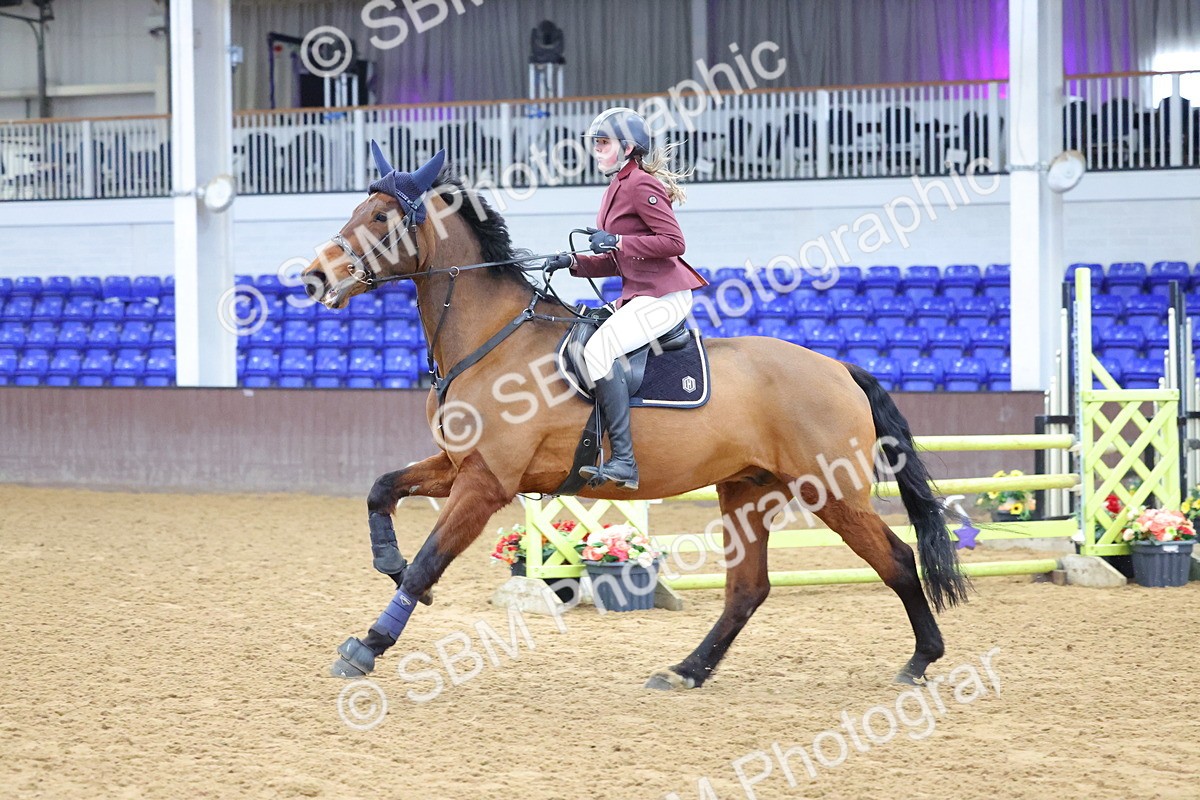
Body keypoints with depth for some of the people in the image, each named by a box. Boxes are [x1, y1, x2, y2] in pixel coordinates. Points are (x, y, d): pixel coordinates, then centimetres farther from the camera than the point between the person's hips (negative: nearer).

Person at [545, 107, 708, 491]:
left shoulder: (641, 185, -11)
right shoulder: (617, 188, 19)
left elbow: (674, 242, -19)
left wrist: (617, 241, -22)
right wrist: (572, 262, 7)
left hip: (663, 295, -11)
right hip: (638, 295, 11)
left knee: (599, 349, -28)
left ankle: (623, 460, -32)